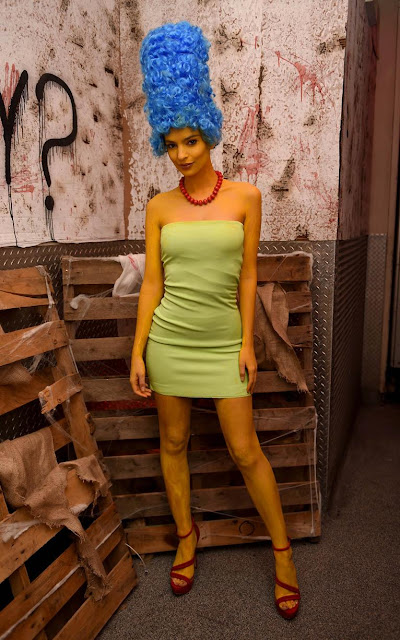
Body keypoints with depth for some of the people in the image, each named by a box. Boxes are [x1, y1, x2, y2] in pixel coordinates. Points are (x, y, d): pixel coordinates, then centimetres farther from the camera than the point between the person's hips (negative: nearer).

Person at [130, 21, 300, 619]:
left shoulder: (245, 197, -2)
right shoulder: (160, 207, 1)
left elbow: (248, 273, -1)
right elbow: (152, 282, 1)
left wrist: (247, 342, -5)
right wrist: (138, 352, -1)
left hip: (223, 341, -1)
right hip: (169, 340, 2)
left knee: (246, 450, 3)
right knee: (174, 442, 13)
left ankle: (282, 550, 24)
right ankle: (186, 536, 35)